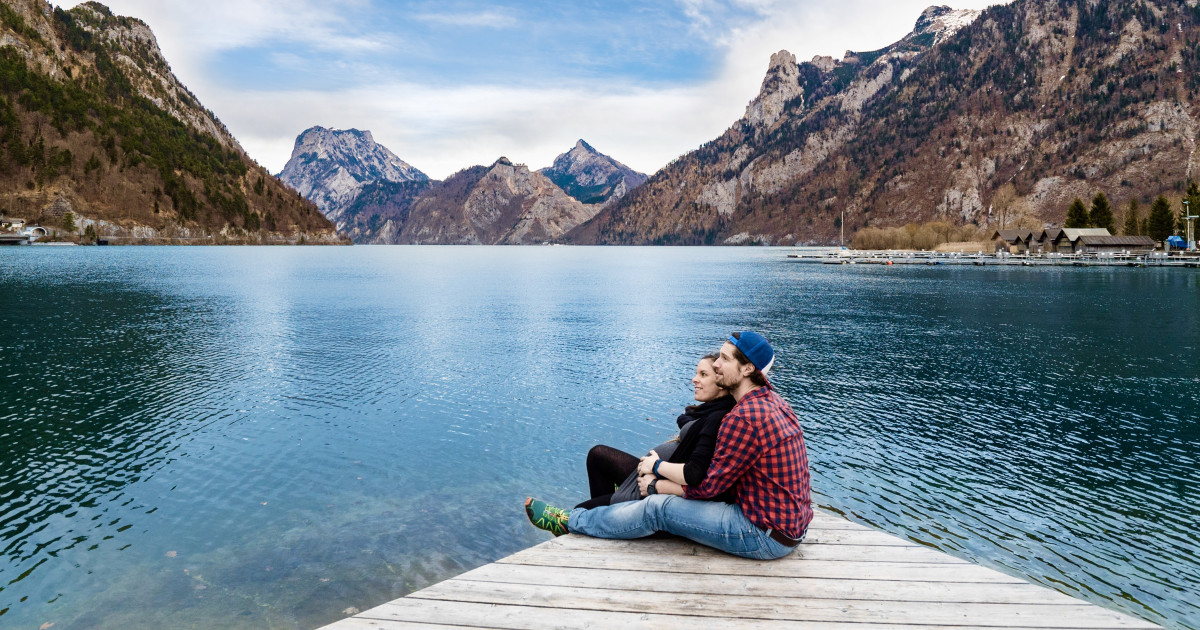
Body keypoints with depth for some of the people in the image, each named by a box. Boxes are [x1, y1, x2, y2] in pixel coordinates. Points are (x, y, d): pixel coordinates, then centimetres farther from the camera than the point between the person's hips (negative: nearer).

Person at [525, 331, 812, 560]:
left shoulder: (745, 418, -25)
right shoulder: (772, 401, 7)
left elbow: (710, 485, -18)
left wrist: (659, 468, -2)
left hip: (767, 536, -9)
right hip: (791, 522, 9)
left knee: (658, 509, -5)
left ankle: (569, 522, 11)